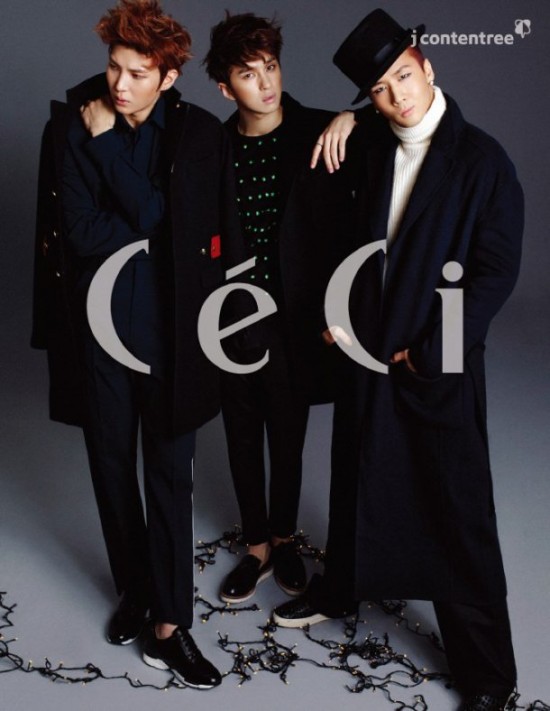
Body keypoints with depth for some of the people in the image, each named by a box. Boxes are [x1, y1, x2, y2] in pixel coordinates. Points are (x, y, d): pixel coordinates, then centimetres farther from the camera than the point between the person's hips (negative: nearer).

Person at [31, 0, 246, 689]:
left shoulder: (199, 134, -3)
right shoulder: (71, 127, -3)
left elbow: (154, 213, -12)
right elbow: (79, 232, -10)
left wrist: (108, 142, -11)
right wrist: (153, 234, -10)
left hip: (169, 323, -1)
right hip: (99, 322, 2)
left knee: (170, 473, 3)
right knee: (112, 465, 13)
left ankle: (169, 623, 16)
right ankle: (134, 590, 35)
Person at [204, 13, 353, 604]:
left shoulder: (318, 135, -8)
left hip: (292, 320, -2)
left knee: (288, 439, 14)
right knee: (242, 438, 14)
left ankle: (284, 538, 39)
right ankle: (257, 548, 34)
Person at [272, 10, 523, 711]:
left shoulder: (482, 160, -12)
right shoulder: (371, 145, 3)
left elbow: (497, 272, -13)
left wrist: (427, 351, -12)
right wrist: (345, 120, 4)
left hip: (439, 361, -5)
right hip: (367, 344, 5)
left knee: (460, 515, 3)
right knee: (357, 481, 21)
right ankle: (340, 588, 45)